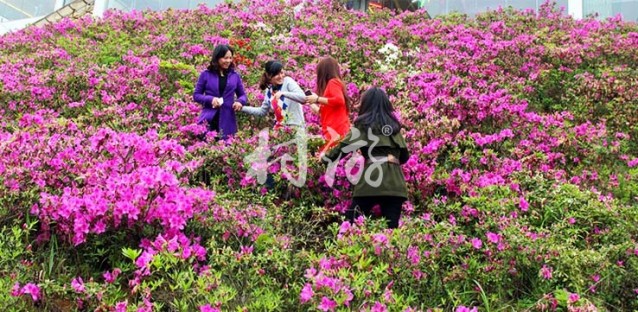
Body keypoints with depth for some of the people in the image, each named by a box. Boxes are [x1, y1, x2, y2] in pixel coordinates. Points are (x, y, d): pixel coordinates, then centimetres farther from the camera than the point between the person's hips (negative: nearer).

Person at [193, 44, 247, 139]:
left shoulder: (235, 75, 9)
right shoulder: (206, 74, 3)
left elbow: (242, 94, 17)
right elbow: (196, 95, 5)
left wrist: (240, 101, -6)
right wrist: (210, 99, -13)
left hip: (227, 122, 2)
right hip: (208, 120, -2)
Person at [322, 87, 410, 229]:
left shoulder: (364, 123, 7)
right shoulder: (393, 125, 20)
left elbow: (346, 145, 1)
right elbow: (405, 155, 21)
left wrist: (326, 157, 15)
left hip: (372, 177, -4)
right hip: (395, 180, 4)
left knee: (351, 219, 1)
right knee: (391, 225, 2)